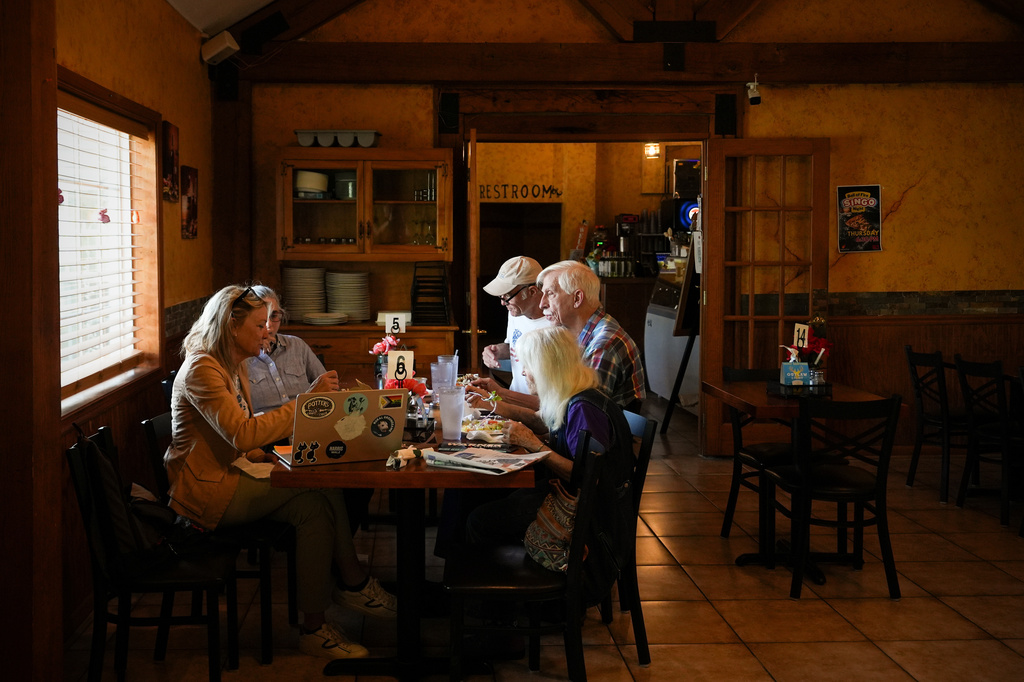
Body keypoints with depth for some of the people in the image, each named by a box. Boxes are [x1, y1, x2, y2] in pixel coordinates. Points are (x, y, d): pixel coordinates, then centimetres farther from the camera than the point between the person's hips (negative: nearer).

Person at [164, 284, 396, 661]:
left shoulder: (235, 365, 14)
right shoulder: (200, 369, -16)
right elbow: (242, 435, -28)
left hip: (232, 473, 9)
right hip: (204, 489, -9)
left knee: (326, 490, -15)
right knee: (315, 501, -24)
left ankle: (352, 584, -7)